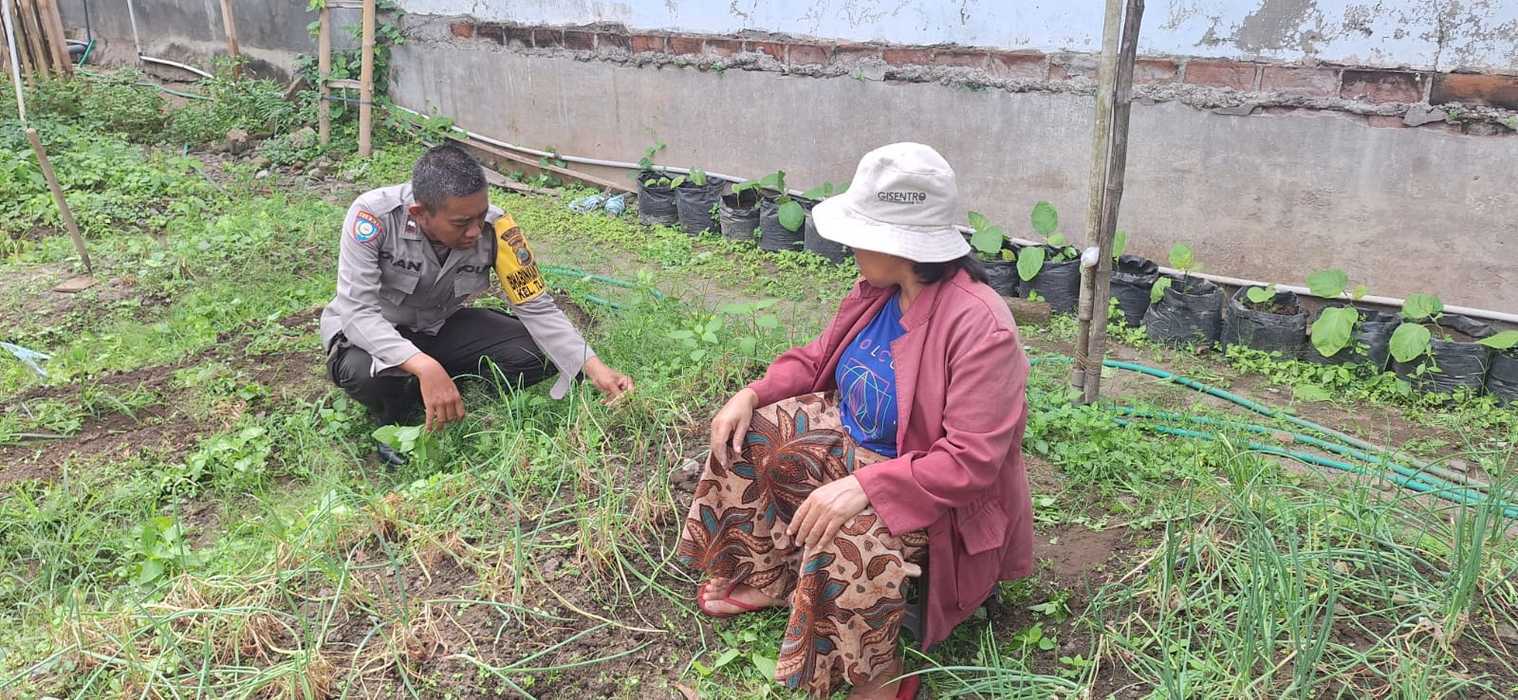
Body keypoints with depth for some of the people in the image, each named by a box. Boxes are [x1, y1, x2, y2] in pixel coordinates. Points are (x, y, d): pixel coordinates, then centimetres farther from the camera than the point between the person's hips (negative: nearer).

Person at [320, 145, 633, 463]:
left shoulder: (494, 227, -23)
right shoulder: (373, 215, -31)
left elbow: (537, 307, -18)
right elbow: (358, 311, -34)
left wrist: (594, 367, -30)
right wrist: (425, 367, -48)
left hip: (441, 328, 3)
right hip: (374, 332, -3)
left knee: (543, 353, -17)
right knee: (366, 372, -39)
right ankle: (393, 419, -1)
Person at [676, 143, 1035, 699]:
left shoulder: (979, 326, -31)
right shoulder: (877, 291, -6)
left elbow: (971, 460, -33)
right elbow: (819, 359, 10)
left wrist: (863, 487, -40)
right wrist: (754, 393, -7)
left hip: (925, 491, -8)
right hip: (852, 441, 8)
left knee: (848, 536, -36)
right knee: (748, 433, 2)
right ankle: (762, 578, 15)